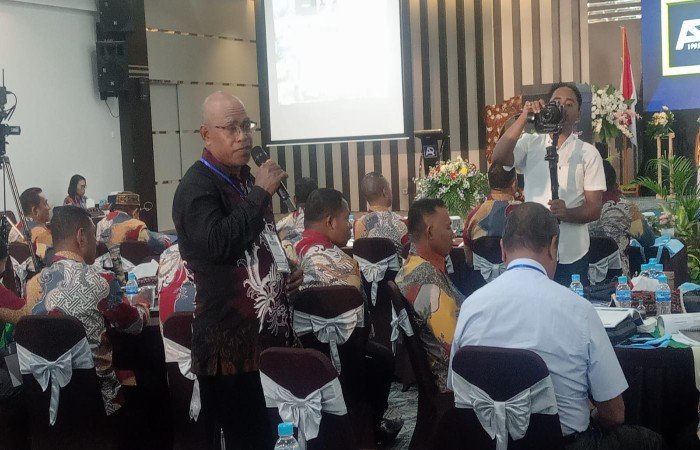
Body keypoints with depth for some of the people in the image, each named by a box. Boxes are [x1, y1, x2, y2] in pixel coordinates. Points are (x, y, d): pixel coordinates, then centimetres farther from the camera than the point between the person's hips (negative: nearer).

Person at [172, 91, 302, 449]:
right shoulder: (196, 187, -13)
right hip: (231, 342, -8)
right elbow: (217, 243, -31)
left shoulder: (247, 179, 16)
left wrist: (286, 274, 11)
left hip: (269, 332, 9)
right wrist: (260, 193, -24)